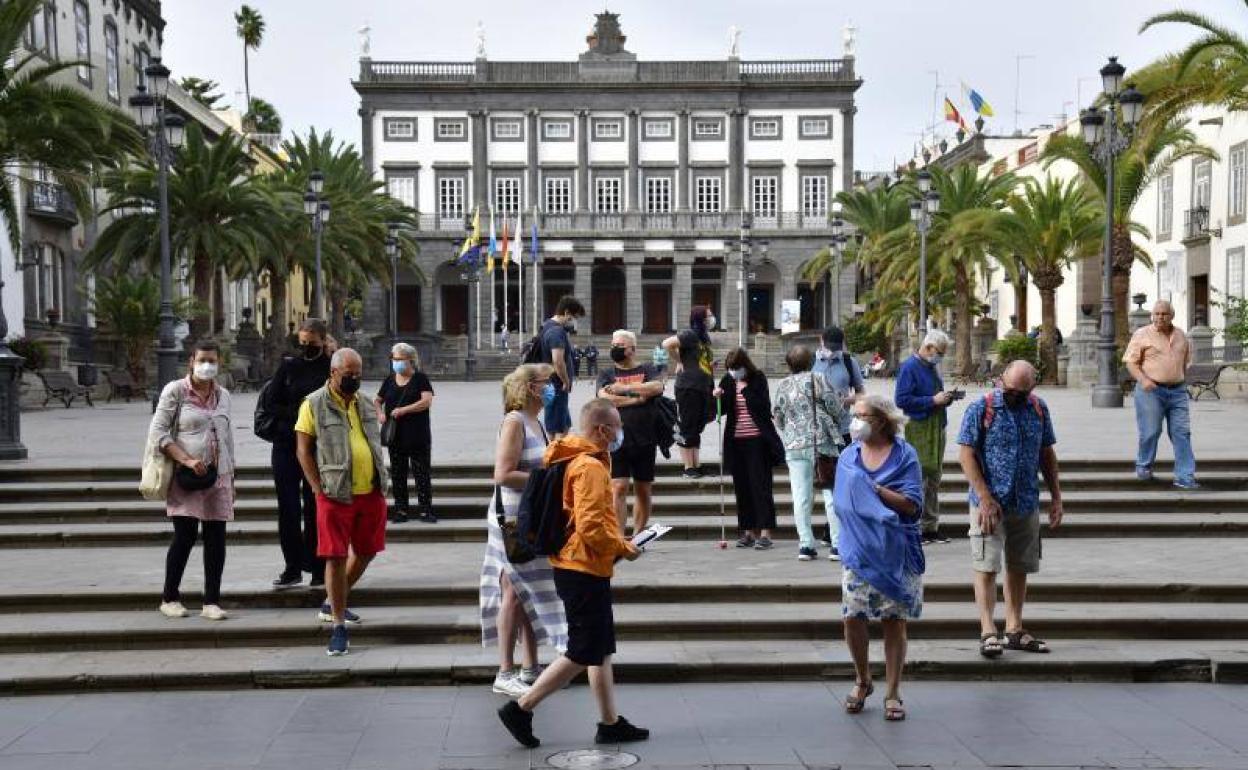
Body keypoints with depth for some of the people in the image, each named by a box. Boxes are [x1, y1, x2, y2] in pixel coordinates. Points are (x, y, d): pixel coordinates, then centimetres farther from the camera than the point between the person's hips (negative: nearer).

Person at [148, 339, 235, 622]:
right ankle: (169, 598, 11)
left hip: (218, 475, 5)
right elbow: (158, 432, -7)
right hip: (186, 477, -4)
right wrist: (187, 460, -17)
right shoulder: (175, 391, -2)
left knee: (216, 538, 2)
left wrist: (231, 478, 17)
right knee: (185, 536, -5)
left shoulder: (223, 395, 13)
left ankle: (211, 601, 8)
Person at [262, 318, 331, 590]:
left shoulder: (333, 368, 0)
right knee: (287, 507, 2)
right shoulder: (288, 365, 7)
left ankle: (318, 569, 9)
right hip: (285, 445, 3)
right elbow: (270, 402, 5)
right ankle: (292, 568, 10)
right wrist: (295, 414, -8)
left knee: (315, 507, 1)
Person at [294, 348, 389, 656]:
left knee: (365, 552, 15)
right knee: (336, 558, -3)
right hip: (336, 495, -6)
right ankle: (338, 627, 4)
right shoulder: (313, 405, -4)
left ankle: (333, 604, 35)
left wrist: (380, 483, 11)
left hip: (371, 492, 6)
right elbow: (304, 451, -4)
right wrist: (319, 489, -10)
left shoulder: (365, 404, 12)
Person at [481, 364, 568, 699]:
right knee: (514, 595, -3)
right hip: (514, 519, -9)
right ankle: (505, 674, 4)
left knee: (531, 594, 14)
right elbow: (503, 475, -23)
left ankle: (530, 667, 22)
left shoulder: (537, 423, 13)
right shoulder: (514, 422, -14)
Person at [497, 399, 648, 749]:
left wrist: (616, 543, 15)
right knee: (582, 654, -3)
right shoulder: (591, 467, -19)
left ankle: (610, 723, 21)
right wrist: (622, 548, -10)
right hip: (584, 571, -10)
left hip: (580, 567, 10)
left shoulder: (578, 460, 14)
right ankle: (521, 709, 1)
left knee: (601, 650, 15)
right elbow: (590, 527, -25)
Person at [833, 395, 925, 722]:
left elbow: (912, 504, -11)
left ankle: (893, 693, 16)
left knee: (894, 620, 3)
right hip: (859, 550, 3)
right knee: (852, 616, -3)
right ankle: (863, 680, 22)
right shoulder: (849, 456, 7)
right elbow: (841, 503, 8)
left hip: (896, 551, -2)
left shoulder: (904, 455, -4)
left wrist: (874, 489, -17)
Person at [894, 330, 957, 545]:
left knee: (933, 479, 13)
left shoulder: (933, 367, 16)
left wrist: (946, 398, 5)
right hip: (918, 429, -9)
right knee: (918, 478, -9)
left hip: (937, 428, 9)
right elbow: (902, 399, -19)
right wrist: (933, 400, -18)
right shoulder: (909, 367, -10)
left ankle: (931, 527, 20)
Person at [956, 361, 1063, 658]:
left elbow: (1047, 454, 14)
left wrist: (1056, 497, 9)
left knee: (1019, 567, 10)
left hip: (1026, 504, 5)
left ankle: (1014, 630, 19)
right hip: (990, 502, -5)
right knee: (987, 567, -6)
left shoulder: (1039, 410, 6)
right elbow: (966, 455, -11)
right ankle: (988, 631, -3)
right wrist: (986, 499, -16)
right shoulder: (981, 408, -9)